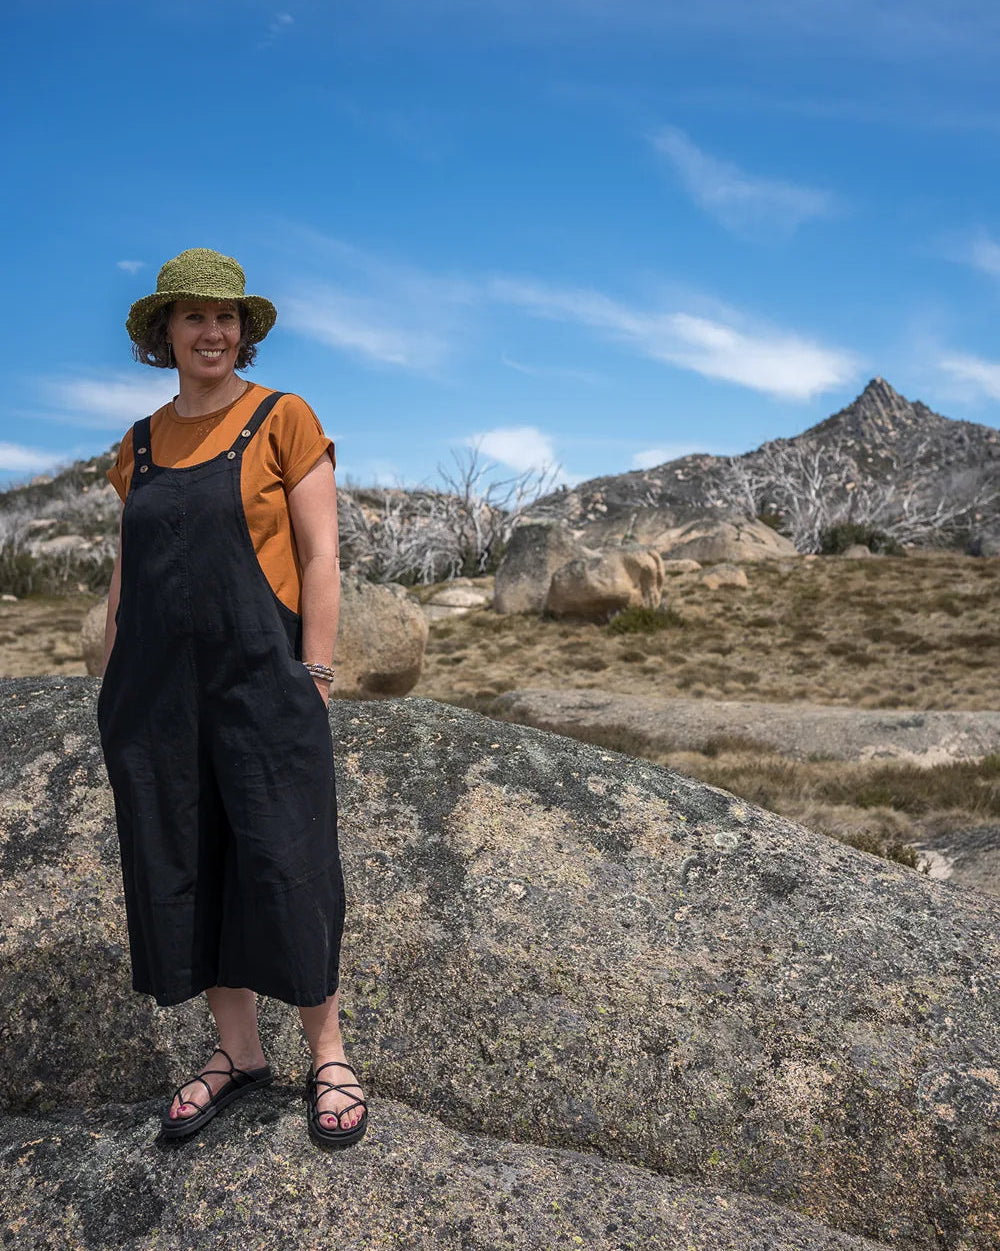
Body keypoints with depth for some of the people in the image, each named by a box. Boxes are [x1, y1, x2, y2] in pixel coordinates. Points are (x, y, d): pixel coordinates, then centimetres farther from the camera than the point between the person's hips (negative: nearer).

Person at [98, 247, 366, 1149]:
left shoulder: (284, 421, -2)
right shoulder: (143, 444, 12)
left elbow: (320, 557, -6)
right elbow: (128, 570, 14)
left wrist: (314, 679, -12)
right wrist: (115, 692, 10)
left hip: (260, 678, -5)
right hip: (161, 686, 5)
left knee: (285, 865, -3)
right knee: (181, 870, 8)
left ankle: (328, 1052, 16)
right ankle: (238, 1052, 24)